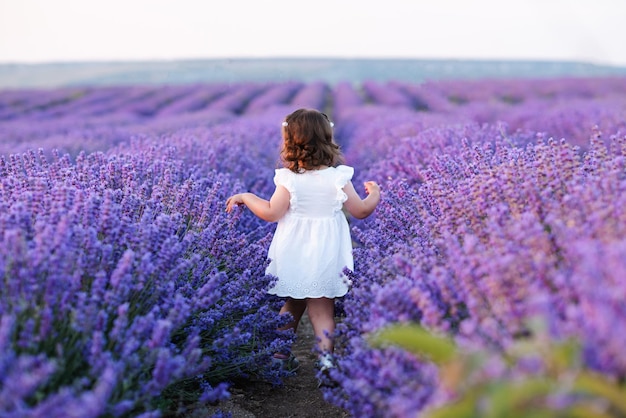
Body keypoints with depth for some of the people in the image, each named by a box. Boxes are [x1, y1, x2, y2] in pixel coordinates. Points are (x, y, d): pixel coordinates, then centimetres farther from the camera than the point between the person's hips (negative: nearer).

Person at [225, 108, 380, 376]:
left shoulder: (289, 180, -11)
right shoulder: (338, 177, -6)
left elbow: (271, 213, -12)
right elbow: (361, 211, -2)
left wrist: (245, 197, 2)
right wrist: (374, 195, 19)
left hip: (293, 254, 0)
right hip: (326, 255, 0)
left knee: (292, 303, 17)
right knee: (321, 308, 5)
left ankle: (279, 352, 26)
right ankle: (325, 356, -8)